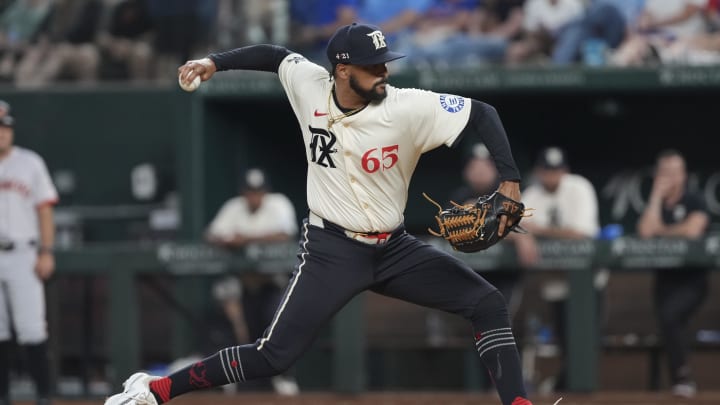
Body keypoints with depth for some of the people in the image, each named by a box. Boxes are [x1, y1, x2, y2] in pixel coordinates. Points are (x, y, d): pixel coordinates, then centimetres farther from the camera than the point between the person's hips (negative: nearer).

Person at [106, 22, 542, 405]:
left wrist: (510, 181, -26)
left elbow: (483, 114, -15)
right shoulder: (309, 85, -10)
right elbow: (275, 54, 11)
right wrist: (215, 62, 2)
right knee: (274, 355, -12)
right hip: (331, 249, -2)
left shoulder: (408, 108, -17)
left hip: (394, 249, 2)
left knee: (488, 304, -11)